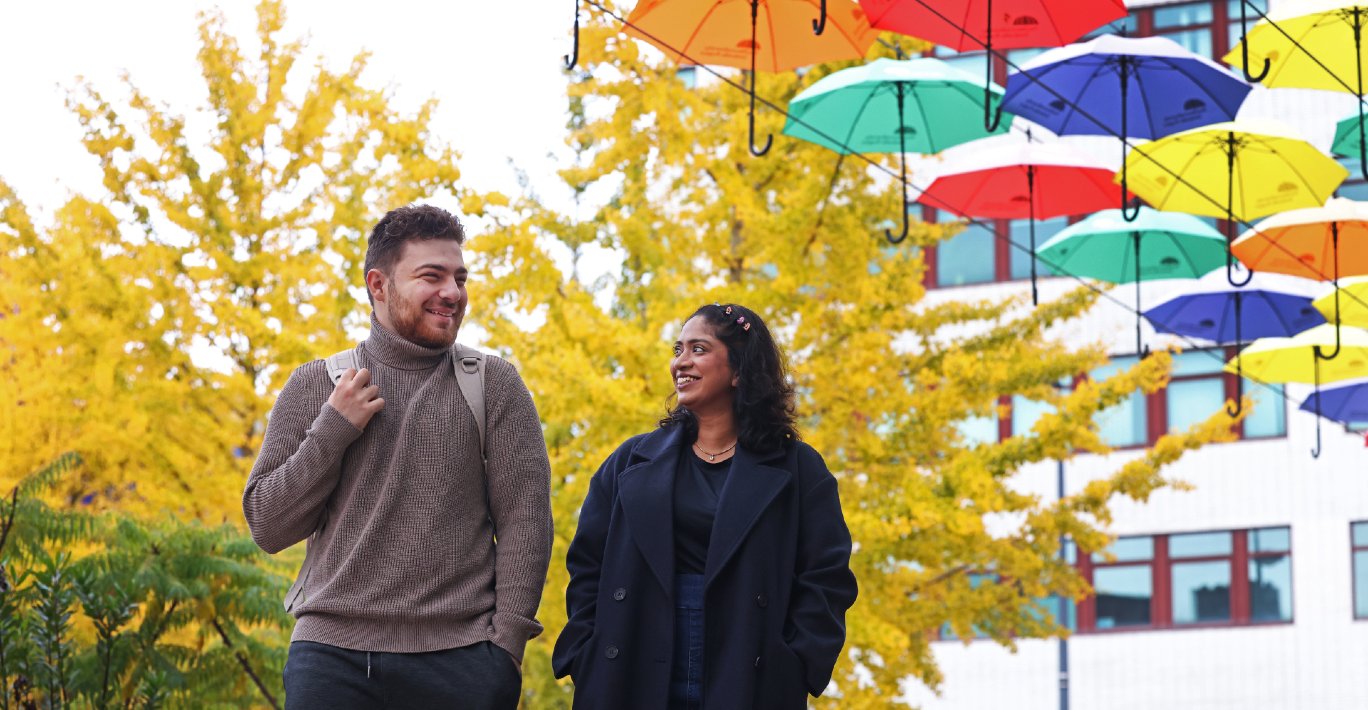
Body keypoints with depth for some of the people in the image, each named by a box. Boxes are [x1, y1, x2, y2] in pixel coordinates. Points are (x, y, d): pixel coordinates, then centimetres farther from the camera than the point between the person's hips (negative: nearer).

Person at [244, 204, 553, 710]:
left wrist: (505, 647, -7)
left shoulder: (494, 385, 8)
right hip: (331, 652, 1)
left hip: (458, 662, -1)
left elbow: (525, 521, 1)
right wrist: (331, 431, -3)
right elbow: (267, 527, 8)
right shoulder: (315, 385, 11)